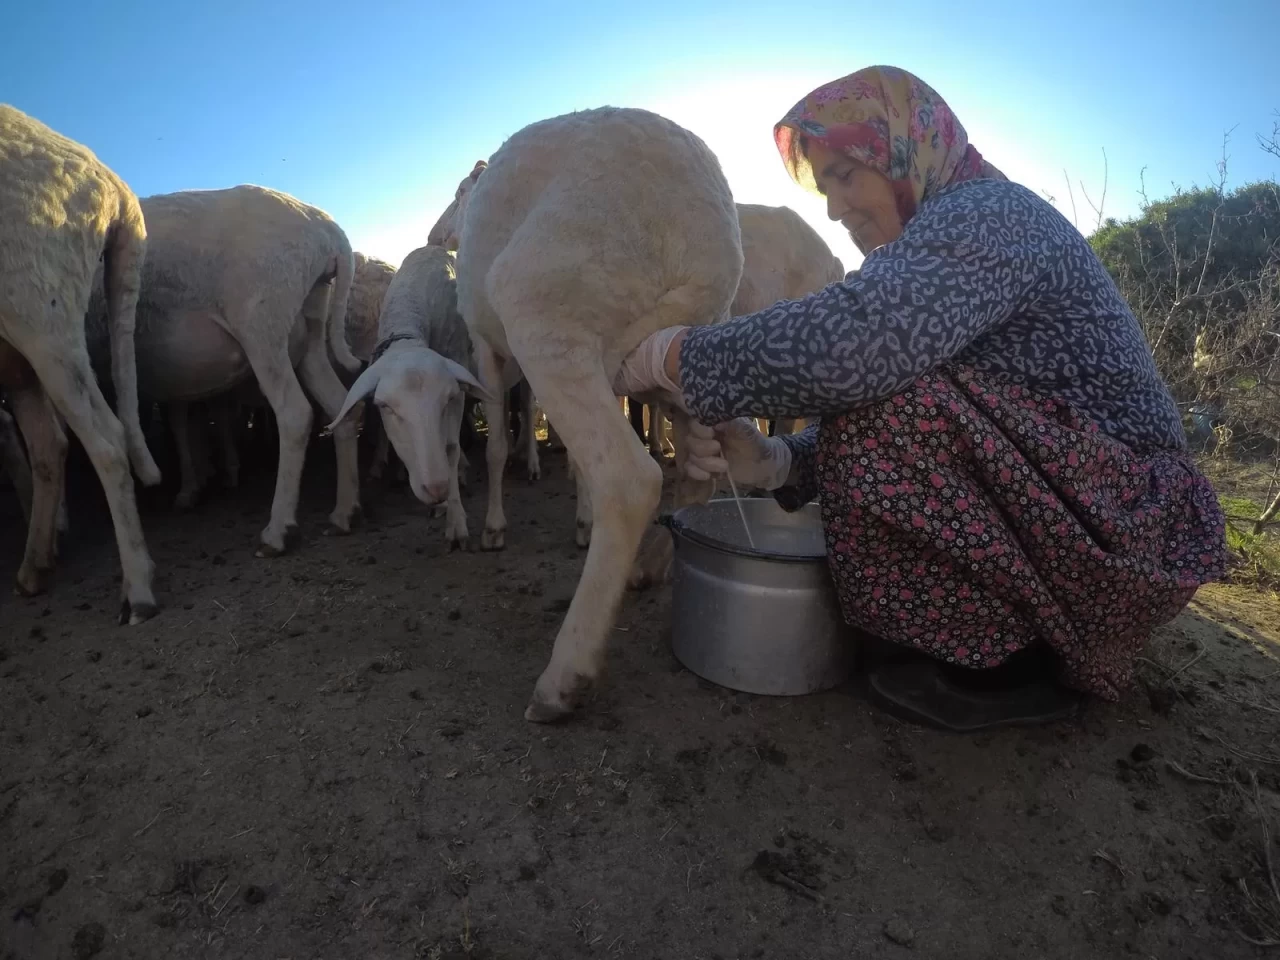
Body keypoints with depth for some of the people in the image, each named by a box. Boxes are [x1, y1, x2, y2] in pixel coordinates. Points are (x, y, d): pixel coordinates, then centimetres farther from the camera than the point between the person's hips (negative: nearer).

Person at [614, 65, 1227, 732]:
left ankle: (1012, 665, -7)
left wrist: (674, 356, -24)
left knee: (885, 399, -26)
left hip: (1125, 524, -10)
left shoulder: (988, 215, -17)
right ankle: (1044, 639, 14)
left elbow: (848, 339, -37)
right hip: (1055, 509, 10)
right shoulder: (937, 241, 13)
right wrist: (778, 462, -14)